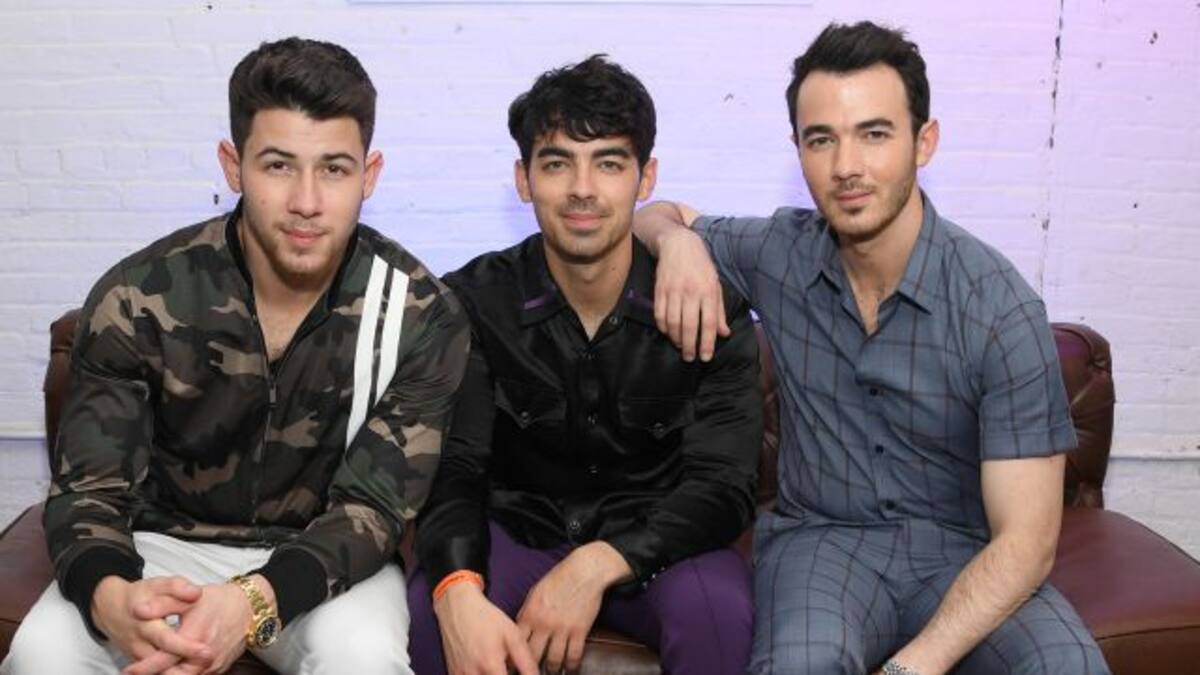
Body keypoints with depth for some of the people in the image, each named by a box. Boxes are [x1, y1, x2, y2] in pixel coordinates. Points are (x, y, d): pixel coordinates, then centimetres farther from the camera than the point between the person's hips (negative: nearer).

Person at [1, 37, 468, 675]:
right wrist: (112, 596, -38)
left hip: (323, 557, 0)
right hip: (166, 544, 1)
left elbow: (375, 503, -17)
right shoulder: (137, 298, -14)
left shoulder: (420, 316, -16)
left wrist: (256, 602, -38)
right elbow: (86, 491, -13)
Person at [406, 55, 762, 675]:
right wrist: (459, 592, -37)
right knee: (427, 609, -30)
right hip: (517, 531, 1)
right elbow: (452, 469, -15)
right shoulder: (474, 301, -8)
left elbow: (723, 488, -16)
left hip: (649, 544, 0)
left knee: (716, 607, -33)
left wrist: (599, 565, -33)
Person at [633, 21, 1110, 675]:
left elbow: (1026, 540, -15)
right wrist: (679, 240, -9)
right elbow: (656, 216, 17)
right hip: (822, 537, 1)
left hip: (961, 550, 0)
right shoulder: (778, 254, -4)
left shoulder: (1001, 309, -14)